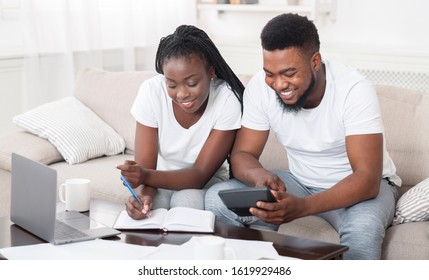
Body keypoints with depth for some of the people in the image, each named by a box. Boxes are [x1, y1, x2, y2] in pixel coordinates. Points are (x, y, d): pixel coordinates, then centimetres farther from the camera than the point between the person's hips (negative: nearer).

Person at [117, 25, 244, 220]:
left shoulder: (228, 100, -25)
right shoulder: (152, 91, -21)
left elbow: (201, 174, -24)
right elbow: (145, 167, -19)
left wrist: (146, 176, -42)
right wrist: (143, 193, -44)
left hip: (206, 181, 0)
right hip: (161, 178, 1)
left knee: (187, 201, -32)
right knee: (152, 205, -31)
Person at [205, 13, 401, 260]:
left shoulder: (354, 90, -27)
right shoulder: (260, 88, -15)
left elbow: (367, 178, -31)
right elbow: (242, 154, -8)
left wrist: (301, 207, -48)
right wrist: (259, 175, -34)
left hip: (361, 186, -4)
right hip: (302, 182, 4)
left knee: (362, 228, -39)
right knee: (218, 199, -17)